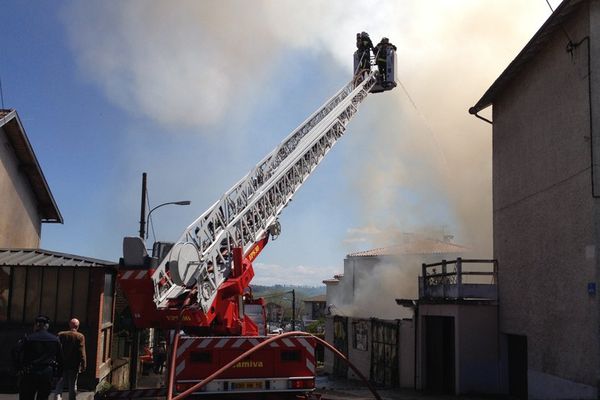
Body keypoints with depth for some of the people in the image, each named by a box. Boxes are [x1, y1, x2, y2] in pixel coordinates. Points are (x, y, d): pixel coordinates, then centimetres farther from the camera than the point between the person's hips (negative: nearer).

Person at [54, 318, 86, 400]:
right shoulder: (80, 336, -10)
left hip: (62, 364, 2)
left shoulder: (60, 335, -2)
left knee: (59, 384, 14)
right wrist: (83, 366, -8)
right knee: (73, 386, 11)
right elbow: (82, 353, -13)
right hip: (74, 366, -2)